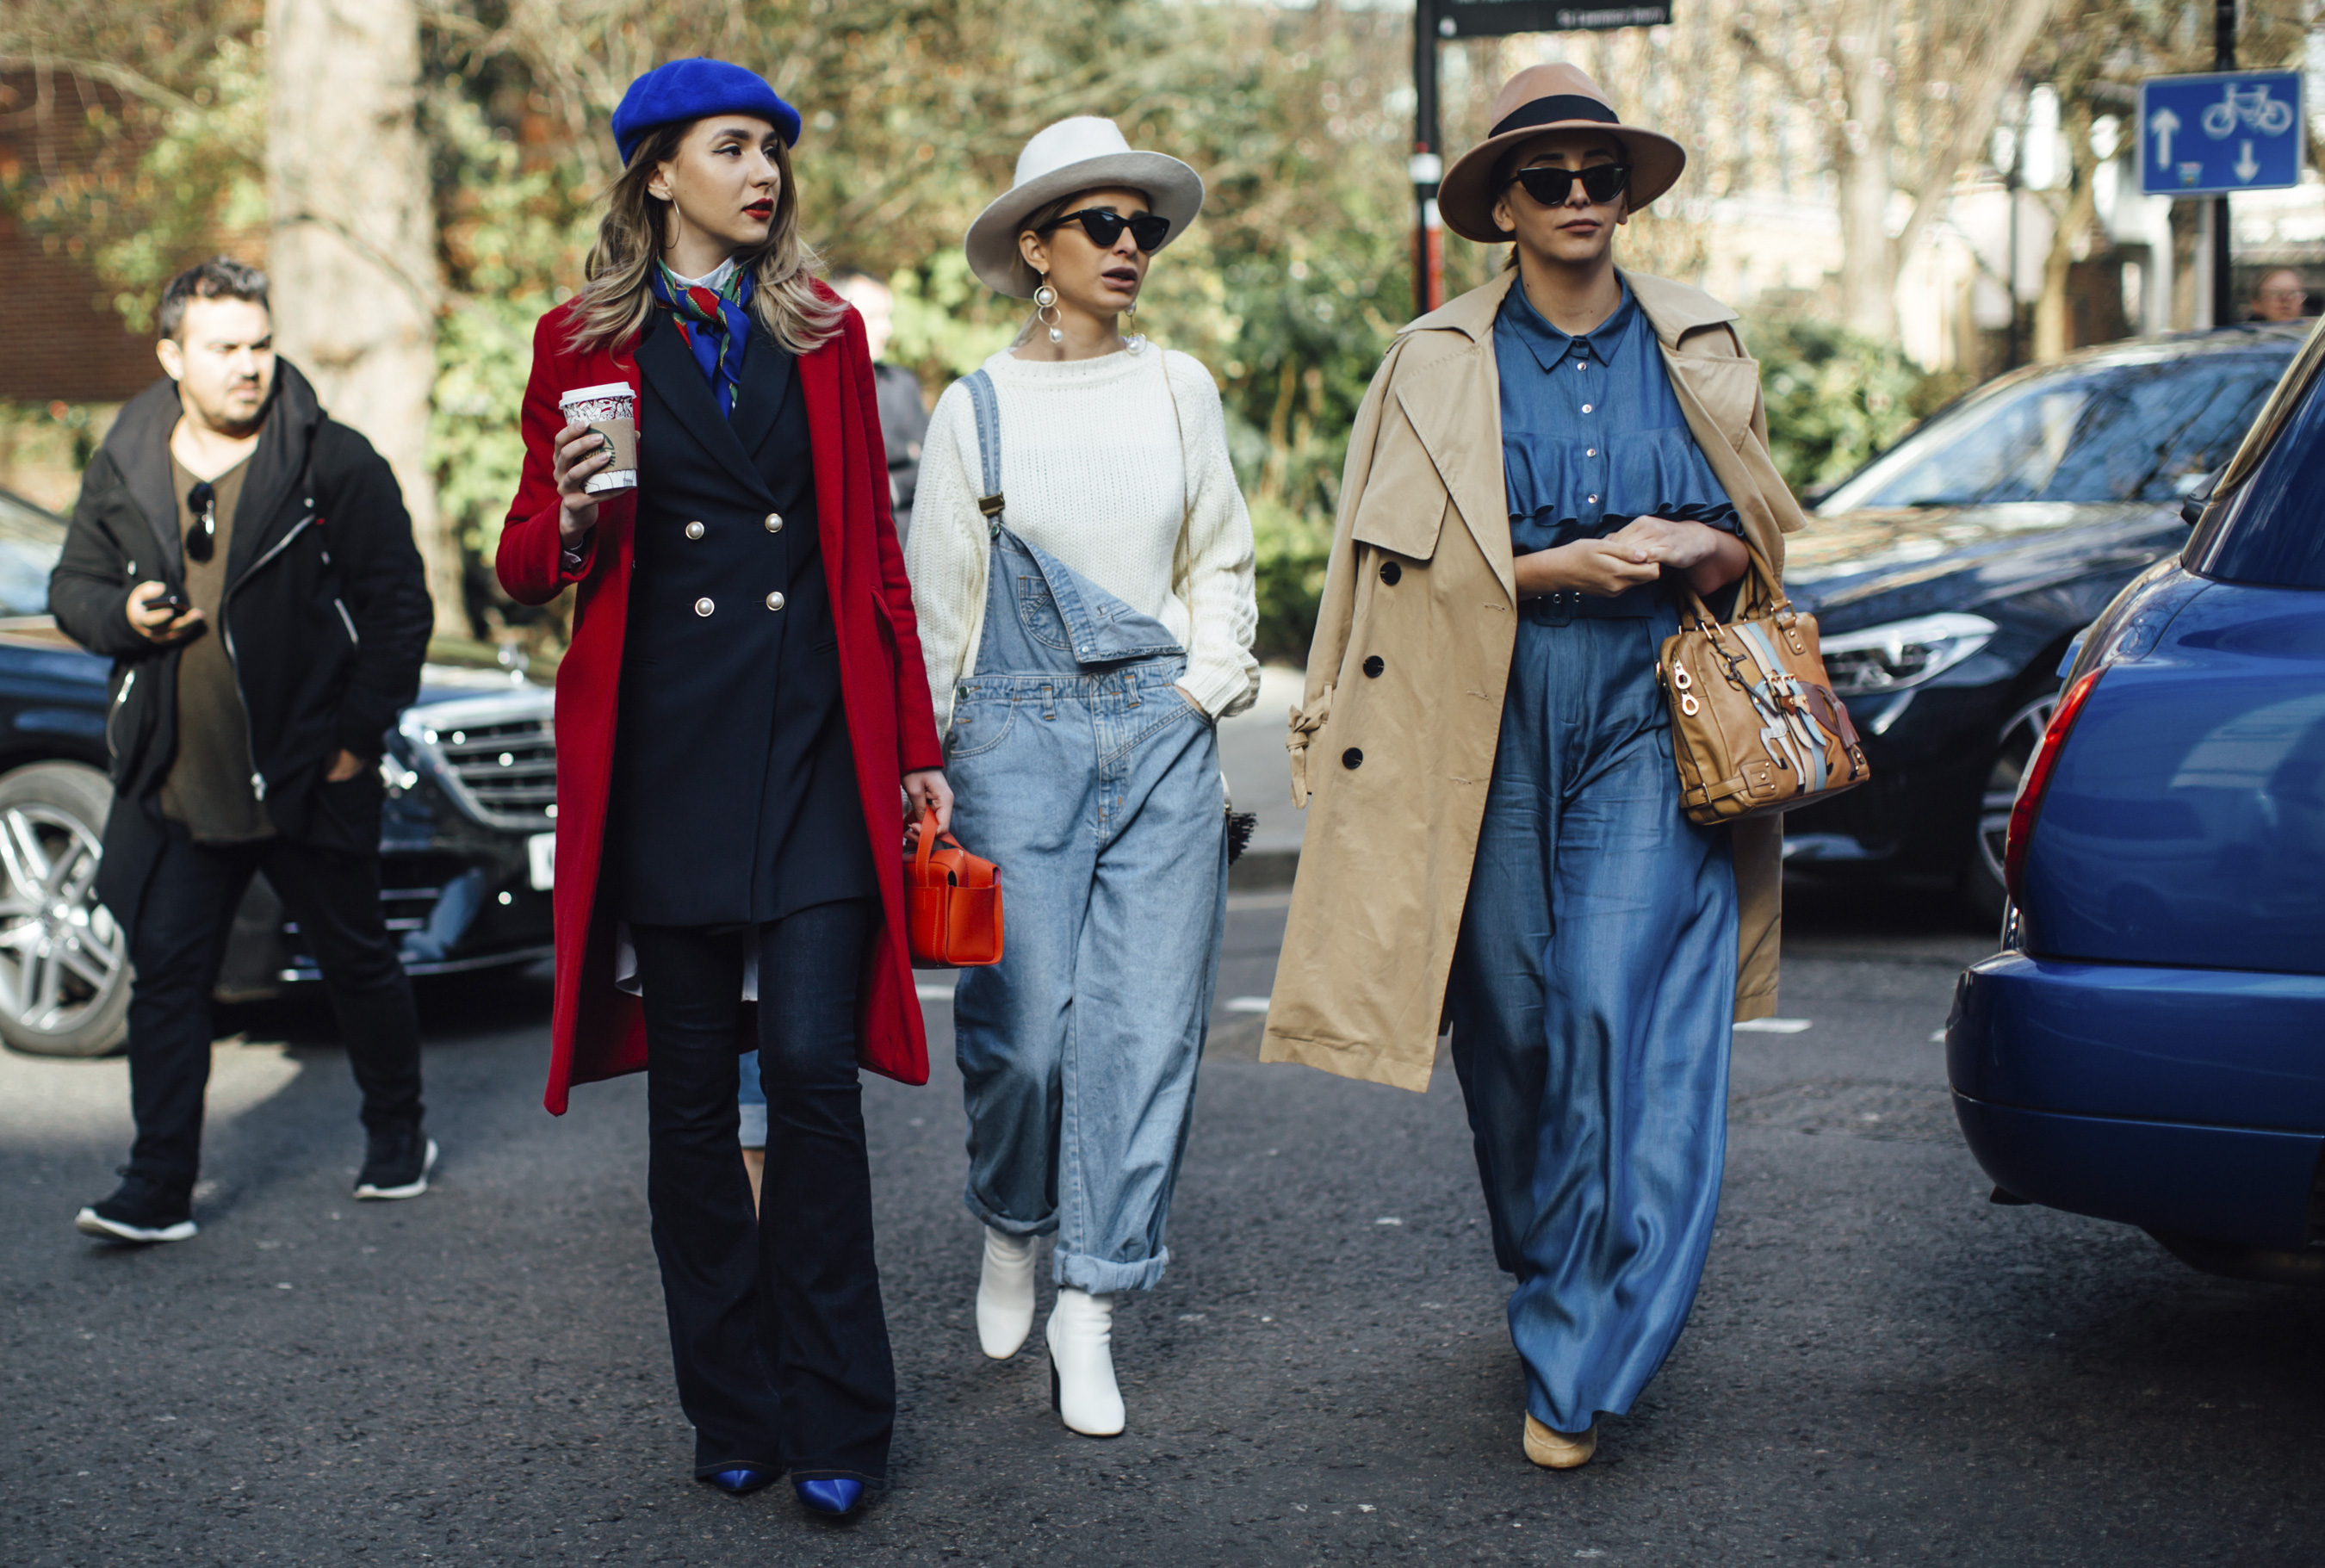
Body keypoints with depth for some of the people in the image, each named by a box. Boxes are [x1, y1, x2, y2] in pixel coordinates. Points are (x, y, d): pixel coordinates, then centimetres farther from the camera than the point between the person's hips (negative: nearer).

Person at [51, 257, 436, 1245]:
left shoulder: (336, 464, -5)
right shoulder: (123, 469, 7)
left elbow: (398, 607, -4)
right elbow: (72, 586, 17)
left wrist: (358, 735, -9)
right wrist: (122, 613, -6)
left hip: (310, 782, -3)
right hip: (175, 785, 3)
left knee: (358, 963, 12)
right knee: (166, 977, 0)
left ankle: (397, 1135, 32)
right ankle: (158, 1189, 5)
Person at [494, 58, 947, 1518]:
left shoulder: (823, 328, 11)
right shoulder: (587, 341, 7)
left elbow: (875, 549, 12)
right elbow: (525, 565, 10)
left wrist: (917, 745, 7)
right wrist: (574, 516, -13)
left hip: (814, 741, 0)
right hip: (662, 746, 0)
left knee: (812, 1066, -8)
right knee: (691, 1090, 5)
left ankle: (836, 1419, 2)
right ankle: (733, 1408, 17)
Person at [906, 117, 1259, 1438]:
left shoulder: (1180, 391, 9)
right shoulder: (976, 410, 4)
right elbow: (936, 603, 7)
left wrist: (1209, 686, 2)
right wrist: (920, 769, 4)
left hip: (1163, 734, 2)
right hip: (1021, 734, -2)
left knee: (1147, 1023, -3)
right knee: (1025, 1021, -6)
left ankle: (1089, 1311, 7)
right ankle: (1014, 1224, 25)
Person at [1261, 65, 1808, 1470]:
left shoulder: (1699, 352, 12)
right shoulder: (1438, 364, 7)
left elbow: (1766, 534, 20)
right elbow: (1403, 558, 2)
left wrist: (1708, 554, -3)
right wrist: (1565, 568, -11)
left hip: (1651, 726, 0)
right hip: (1491, 729, 0)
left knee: (1628, 1017, -12)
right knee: (1512, 1021, 6)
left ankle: (1582, 1361, -7)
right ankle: (1552, 1271, 30)